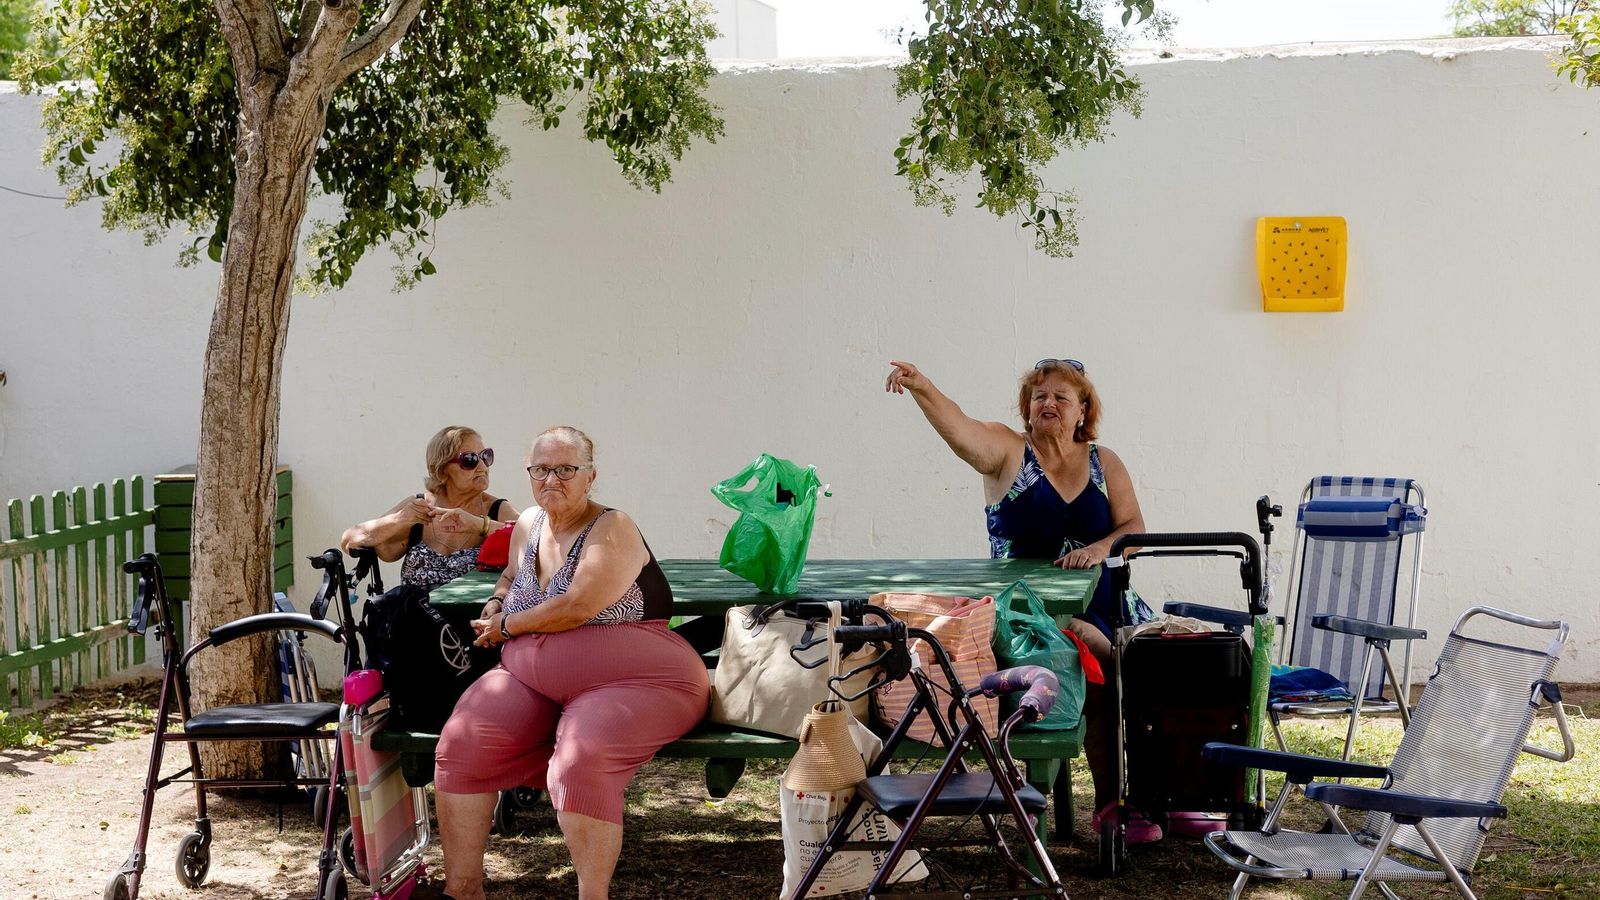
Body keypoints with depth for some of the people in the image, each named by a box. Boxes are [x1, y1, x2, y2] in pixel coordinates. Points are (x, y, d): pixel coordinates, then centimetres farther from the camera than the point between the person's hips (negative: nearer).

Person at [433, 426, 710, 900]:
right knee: (461, 742, -17)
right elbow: (511, 576, 36)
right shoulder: (529, 524, 15)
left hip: (630, 681, -7)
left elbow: (578, 607, -20)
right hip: (532, 679, 7)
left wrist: (507, 626, -6)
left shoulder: (612, 529, -7)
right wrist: (494, 607, 13)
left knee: (582, 759, -36)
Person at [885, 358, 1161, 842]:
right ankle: (1111, 802, -17)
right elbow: (958, 428, -17)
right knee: (1101, 663, -28)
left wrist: (1101, 548, -17)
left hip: (1100, 602, 4)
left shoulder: (1104, 463, 13)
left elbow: (1134, 529, 6)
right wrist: (921, 388, -36)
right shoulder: (1008, 451, 2)